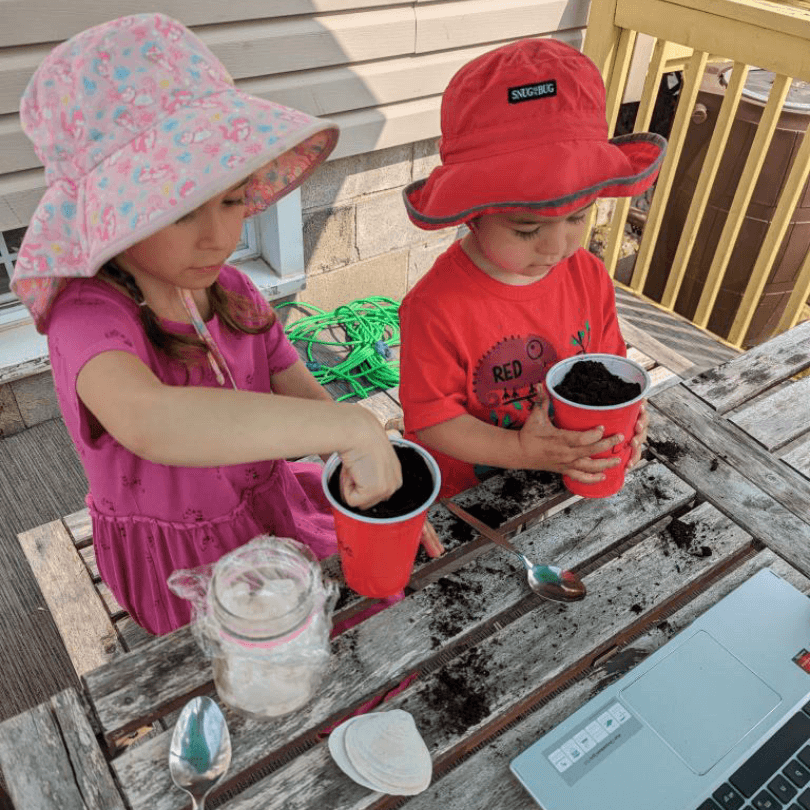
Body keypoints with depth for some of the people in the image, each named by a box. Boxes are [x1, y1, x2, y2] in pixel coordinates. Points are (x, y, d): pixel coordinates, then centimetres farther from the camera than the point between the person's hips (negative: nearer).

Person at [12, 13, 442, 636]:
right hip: (187, 570, -5)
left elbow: (299, 392, -5)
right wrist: (351, 427, -50)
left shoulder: (230, 291, -5)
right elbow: (148, 421, -49)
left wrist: (377, 470, -22)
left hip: (270, 508, 6)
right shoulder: (90, 314, -27)